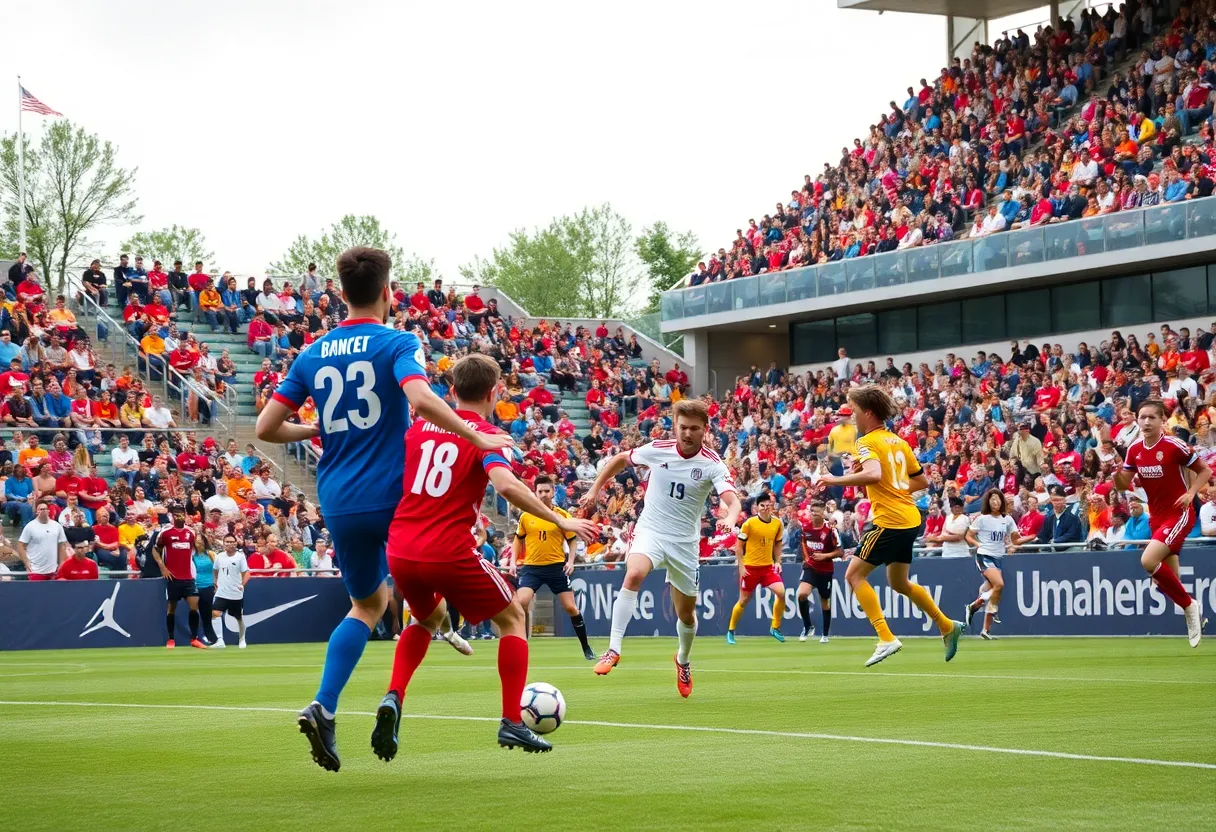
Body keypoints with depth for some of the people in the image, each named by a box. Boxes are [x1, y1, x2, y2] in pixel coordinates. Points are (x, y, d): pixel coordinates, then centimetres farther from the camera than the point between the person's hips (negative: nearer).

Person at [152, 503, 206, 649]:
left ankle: (194, 639, 1)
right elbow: (155, 549, 4)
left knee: (194, 606, -6)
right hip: (173, 577, -3)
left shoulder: (191, 533, 6)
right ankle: (170, 639, 13)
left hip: (188, 577, 3)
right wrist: (162, 567, -6)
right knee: (172, 607, 4)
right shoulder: (165, 533, -4)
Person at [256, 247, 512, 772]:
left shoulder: (312, 355, 8)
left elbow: (266, 428, 6)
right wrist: (479, 438, -18)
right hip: (395, 495, -4)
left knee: (368, 604, 18)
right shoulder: (398, 344, -6)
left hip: (338, 503, 4)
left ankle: (323, 707, -3)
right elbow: (421, 399, -26)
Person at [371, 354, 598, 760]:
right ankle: (512, 723, 8)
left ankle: (393, 699, 10)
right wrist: (560, 521, -13)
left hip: (400, 553, 5)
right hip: (450, 554, -5)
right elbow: (506, 484, -20)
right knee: (512, 618, 17)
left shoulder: (418, 427, 13)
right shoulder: (485, 435, -3)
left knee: (428, 617, 34)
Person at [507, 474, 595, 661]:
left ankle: (586, 648, 16)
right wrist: (513, 561, 5)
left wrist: (570, 561, -7)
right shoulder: (526, 516, 2)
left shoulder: (563, 515, -2)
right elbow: (518, 540, 15)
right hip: (531, 566, 1)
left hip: (557, 567, -1)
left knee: (570, 607, 0)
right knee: (521, 602, -20)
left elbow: (572, 540, 8)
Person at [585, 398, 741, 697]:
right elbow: (620, 460, 13)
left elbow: (732, 501, -26)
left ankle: (683, 660, 42)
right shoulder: (657, 450, -6)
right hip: (650, 530, -1)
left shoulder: (712, 464, -11)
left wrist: (729, 518, -48)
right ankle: (613, 649, -33)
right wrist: (595, 489, 6)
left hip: (685, 541, 1)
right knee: (634, 575, -33)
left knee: (686, 614, 10)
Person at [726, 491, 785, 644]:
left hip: (768, 566, 3)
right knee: (744, 600, 4)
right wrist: (741, 566, -11)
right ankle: (731, 631, 23)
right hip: (750, 567, -3)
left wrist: (777, 561, 5)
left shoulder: (777, 523, 1)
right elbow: (738, 546, -6)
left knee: (781, 593, -17)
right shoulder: (749, 523, -11)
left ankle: (775, 628, -1)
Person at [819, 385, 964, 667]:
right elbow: (922, 481, 19)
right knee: (898, 583, 23)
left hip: (890, 521, -9)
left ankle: (887, 639, -12)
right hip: (910, 519, 9)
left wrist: (837, 480, -20)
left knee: (855, 575, -4)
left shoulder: (868, 442, -11)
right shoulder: (898, 441, 15)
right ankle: (948, 627, 27)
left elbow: (873, 474, -30)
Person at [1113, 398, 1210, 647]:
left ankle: (1189, 605, -8)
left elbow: (1205, 470, -6)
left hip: (1179, 514, -7)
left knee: (1148, 561, -24)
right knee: (1169, 580, 7)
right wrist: (1115, 472, -16)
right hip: (1156, 516, 7)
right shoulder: (1134, 450, 1)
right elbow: (1123, 485, 6)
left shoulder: (1174, 446, -15)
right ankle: (1194, 617, 24)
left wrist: (1191, 493, -20)